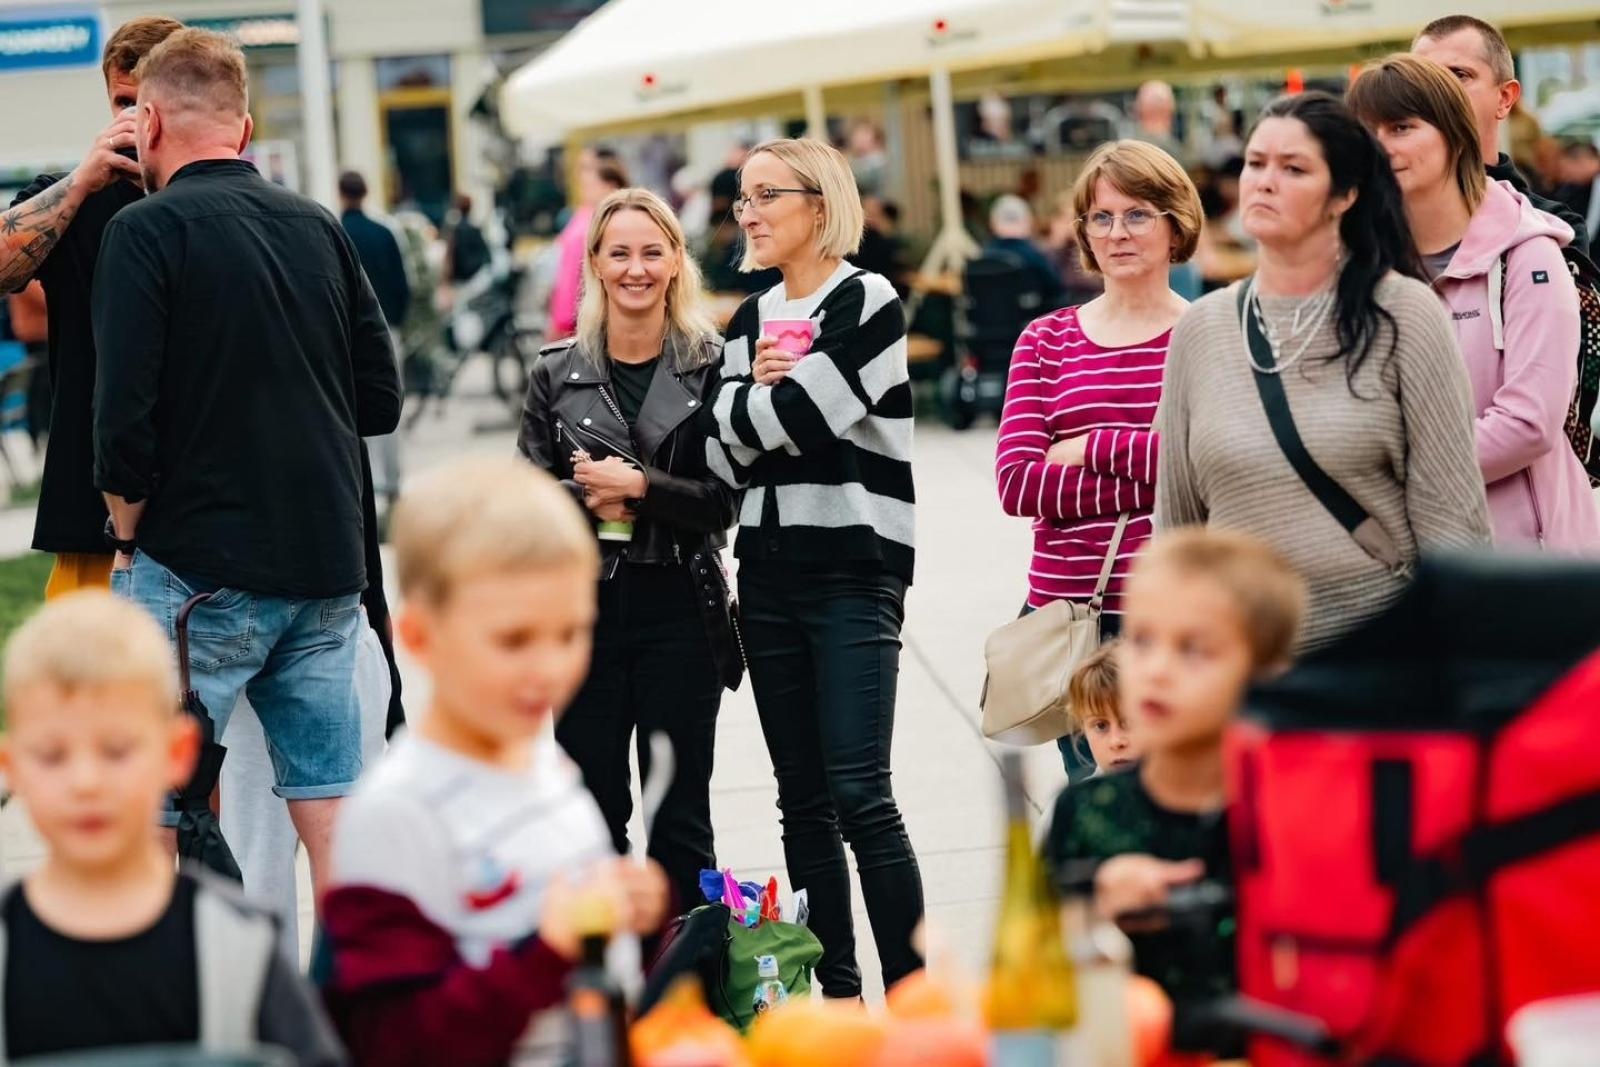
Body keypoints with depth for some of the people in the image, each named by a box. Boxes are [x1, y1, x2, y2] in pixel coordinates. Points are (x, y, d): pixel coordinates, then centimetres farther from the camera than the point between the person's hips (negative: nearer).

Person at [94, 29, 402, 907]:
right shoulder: (319, 228, 9)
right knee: (332, 807, 9)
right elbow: (382, 401, 11)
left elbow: (124, 416, -15)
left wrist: (130, 538, 0)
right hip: (326, 564, 6)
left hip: (196, 571, -5)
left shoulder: (148, 228, -8)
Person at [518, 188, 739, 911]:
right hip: (584, 611, 2)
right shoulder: (557, 374, 6)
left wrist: (640, 487, -16)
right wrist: (589, 498, -13)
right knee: (592, 812, 5)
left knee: (681, 818, 5)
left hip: (680, 612, -2)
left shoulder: (710, 366, 0)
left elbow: (727, 498, -5)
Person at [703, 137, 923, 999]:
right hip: (769, 572, 7)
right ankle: (836, 993, 14)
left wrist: (761, 405, 1)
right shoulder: (748, 321, 14)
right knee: (802, 797, 7)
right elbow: (725, 455, 4)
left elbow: (803, 416, -17)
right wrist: (761, 388, -12)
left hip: (855, 570, -7)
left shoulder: (867, 301, -6)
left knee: (859, 792, -13)